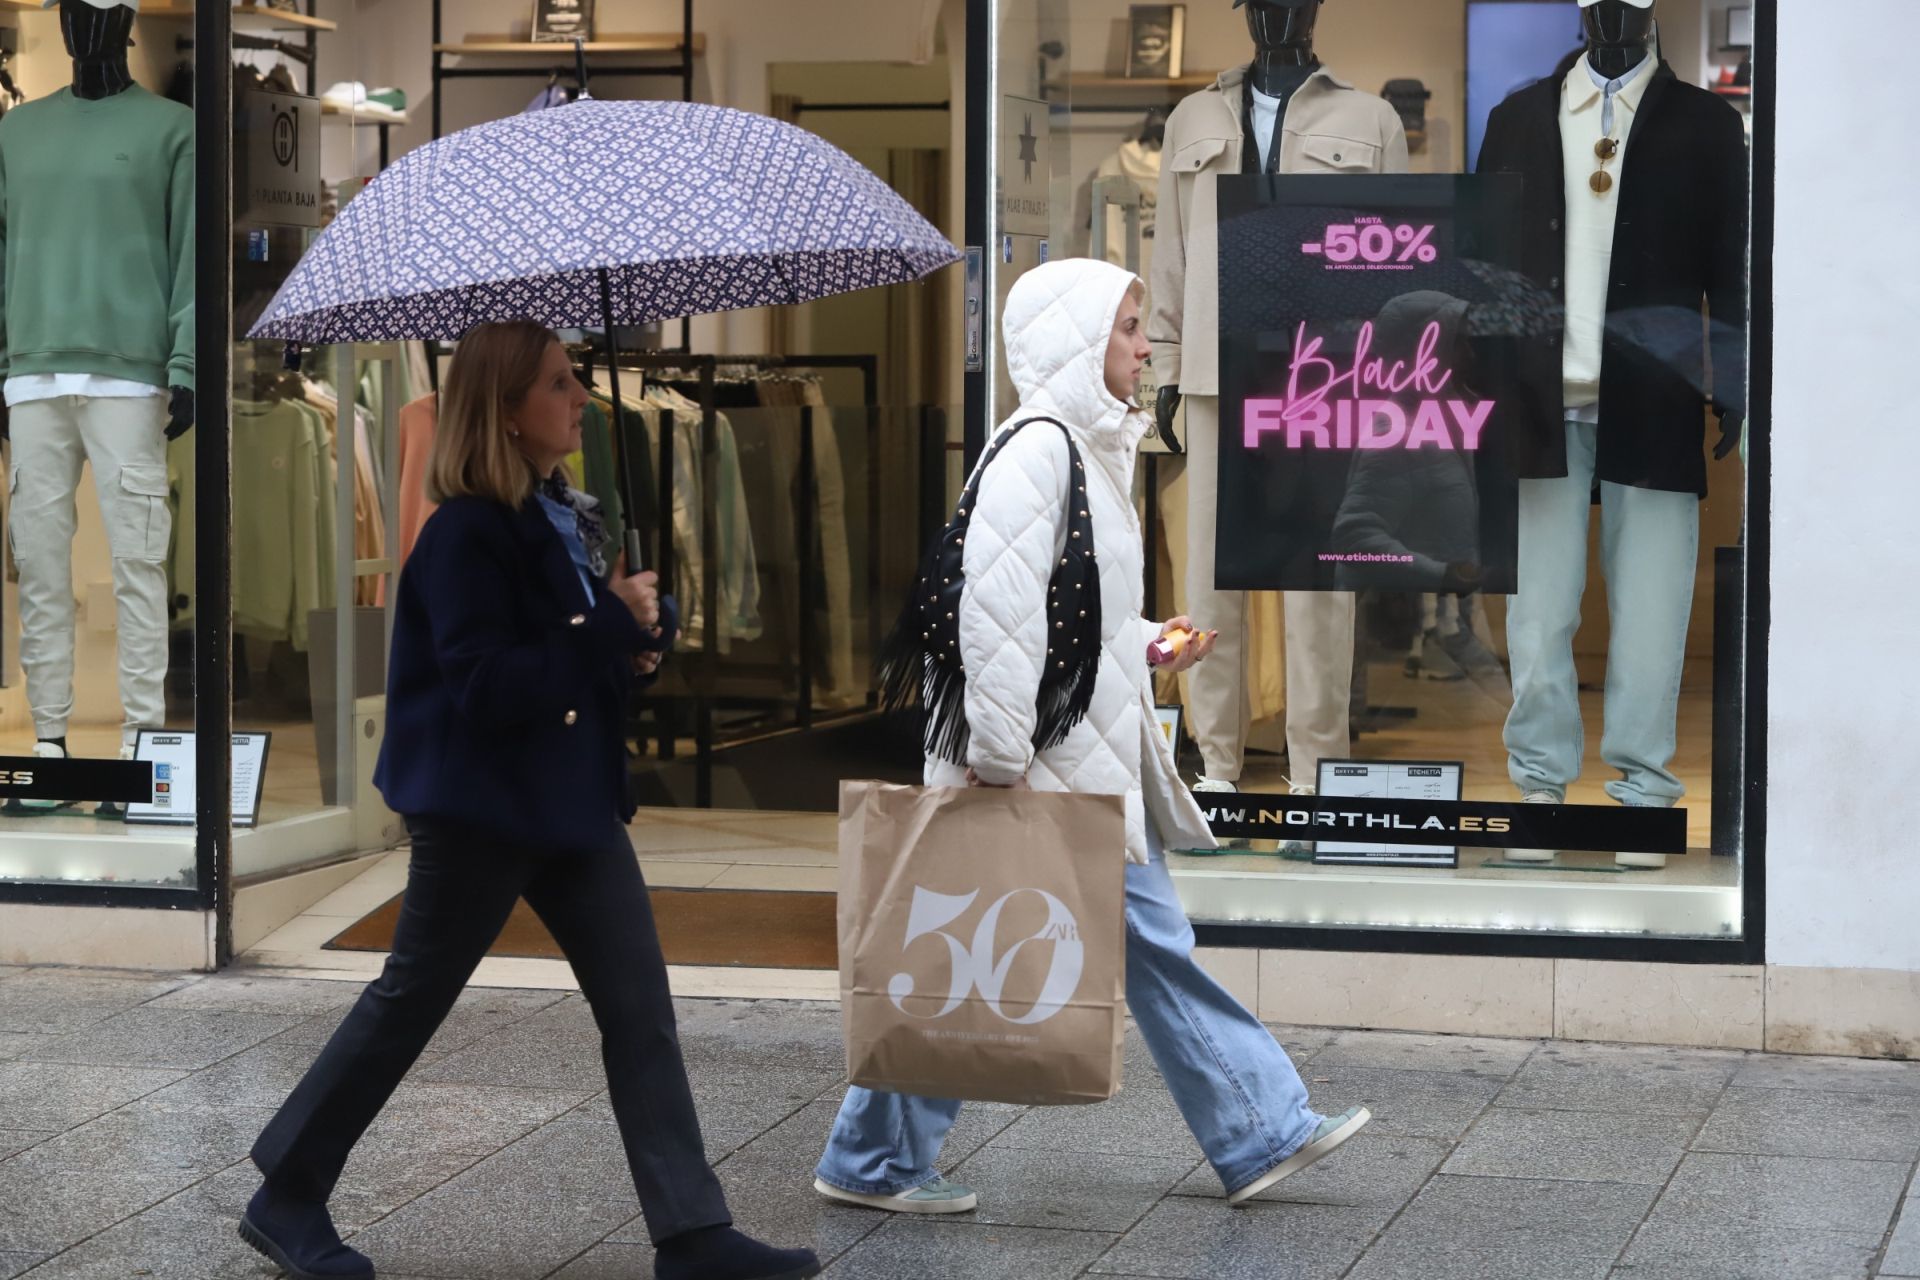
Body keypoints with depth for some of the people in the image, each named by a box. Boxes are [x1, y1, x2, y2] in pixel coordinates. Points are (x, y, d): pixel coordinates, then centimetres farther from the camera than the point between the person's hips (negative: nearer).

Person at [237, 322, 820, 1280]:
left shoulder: (568, 514, 7)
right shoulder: (466, 536, -18)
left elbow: (638, 607, 19)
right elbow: (487, 688, -25)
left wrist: (647, 623, -4)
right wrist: (607, 629, -23)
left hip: (576, 800, 8)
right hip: (481, 806, -8)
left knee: (640, 1010, 3)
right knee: (410, 1000, 4)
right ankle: (284, 1200, 20)